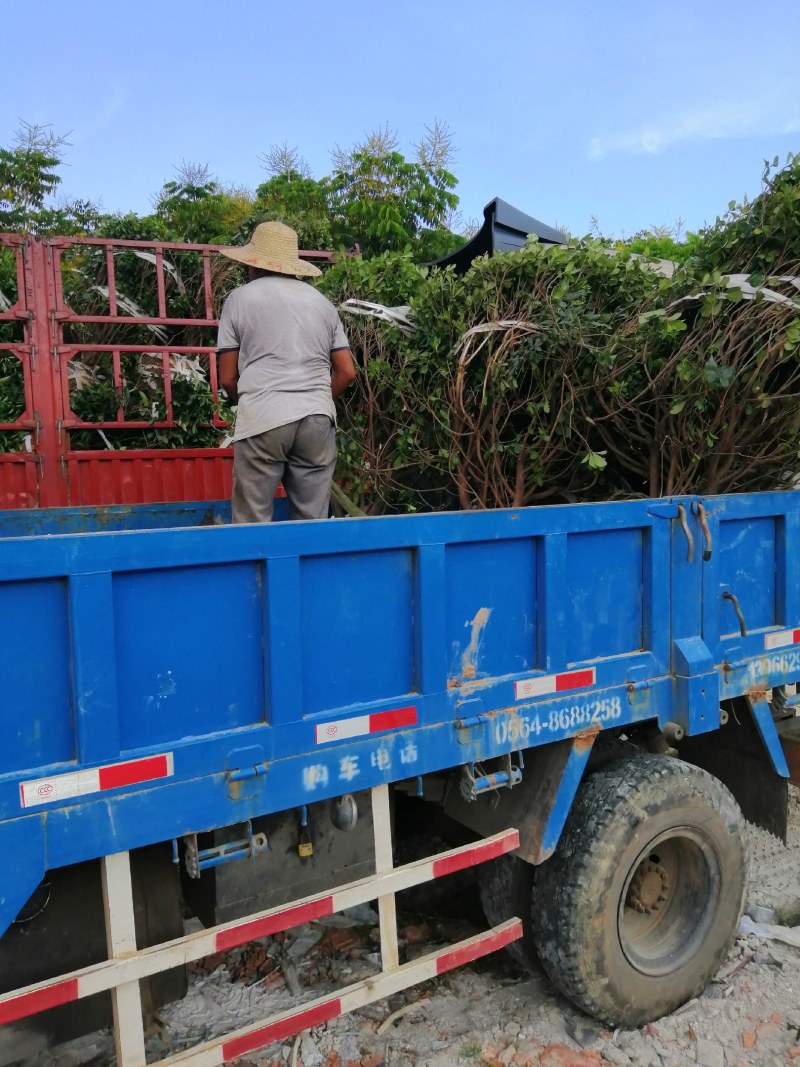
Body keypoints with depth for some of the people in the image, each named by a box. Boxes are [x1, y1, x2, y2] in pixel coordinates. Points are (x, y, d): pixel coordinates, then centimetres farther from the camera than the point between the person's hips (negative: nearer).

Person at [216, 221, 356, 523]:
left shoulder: (240, 298, 9)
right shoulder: (322, 302, 18)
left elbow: (227, 378, 7)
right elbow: (347, 373, 14)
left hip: (263, 419, -3)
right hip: (318, 419, 4)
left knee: (252, 522, 1)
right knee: (314, 521, 7)